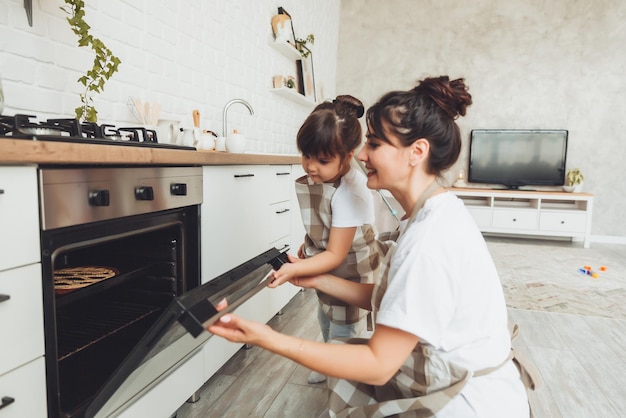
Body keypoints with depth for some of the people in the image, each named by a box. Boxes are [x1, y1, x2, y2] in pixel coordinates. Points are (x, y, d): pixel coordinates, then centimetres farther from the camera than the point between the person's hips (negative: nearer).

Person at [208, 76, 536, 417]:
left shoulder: (430, 239, -30)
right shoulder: (434, 215, 0)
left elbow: (379, 366, -26)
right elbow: (389, 300, 5)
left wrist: (269, 339, -27)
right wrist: (318, 280, 3)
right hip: (456, 382, 8)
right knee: (345, 377, 12)